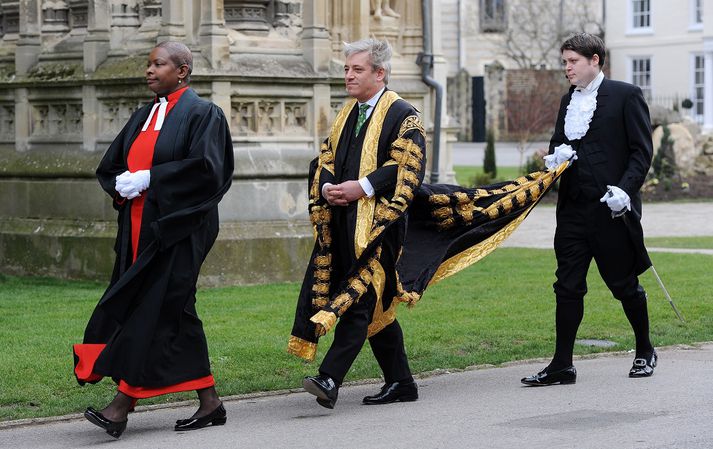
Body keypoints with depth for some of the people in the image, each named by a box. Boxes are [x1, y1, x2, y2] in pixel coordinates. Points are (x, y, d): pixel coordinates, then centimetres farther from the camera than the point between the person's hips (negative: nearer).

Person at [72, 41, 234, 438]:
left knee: (154, 311, -10)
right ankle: (210, 404, 14)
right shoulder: (144, 116, 17)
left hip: (177, 229, -8)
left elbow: (205, 167, -18)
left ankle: (123, 404, -11)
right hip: (142, 227, 8)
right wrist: (123, 184, -5)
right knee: (176, 313, 8)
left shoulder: (202, 113, -5)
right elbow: (110, 166, 17)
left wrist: (149, 178, -18)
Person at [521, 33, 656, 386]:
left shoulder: (625, 95, -3)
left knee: (624, 284, 6)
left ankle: (645, 352, 26)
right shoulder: (569, 100, 16)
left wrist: (624, 189, -19)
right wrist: (557, 154, -2)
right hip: (574, 208, 6)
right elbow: (557, 143, 23)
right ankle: (561, 366, 4)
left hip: (612, 209, -5)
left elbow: (642, 150, -7)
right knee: (567, 287, 2)